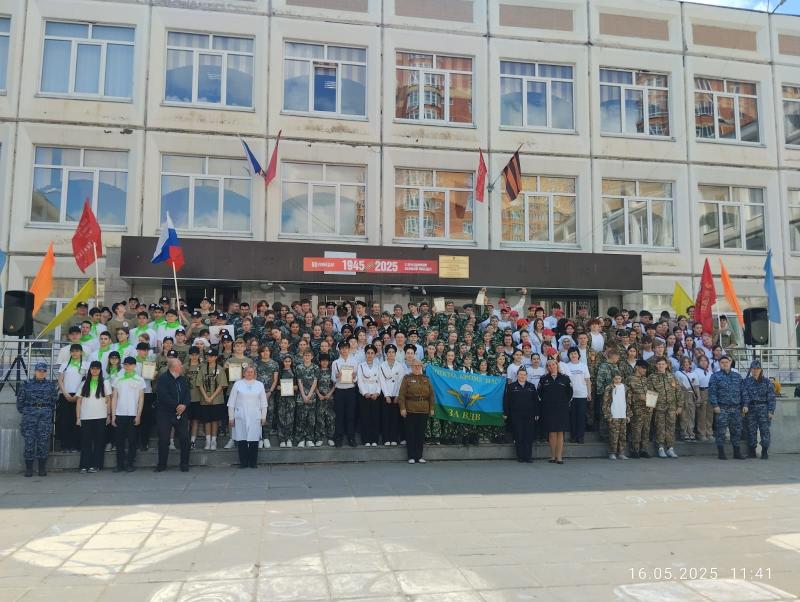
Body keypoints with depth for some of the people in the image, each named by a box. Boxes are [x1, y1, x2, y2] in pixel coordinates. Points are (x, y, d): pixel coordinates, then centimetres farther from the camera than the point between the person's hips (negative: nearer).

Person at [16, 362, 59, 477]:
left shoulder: (51, 384, 10)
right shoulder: (26, 385, 8)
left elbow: (54, 401, 13)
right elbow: (20, 401, 11)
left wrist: (48, 411, 10)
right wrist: (25, 412, 8)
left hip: (45, 416, 1)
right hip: (29, 415, 0)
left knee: (44, 441, -1)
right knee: (29, 441, -4)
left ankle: (42, 468, 6)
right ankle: (29, 469, 4)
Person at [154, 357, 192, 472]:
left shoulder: (183, 379, 12)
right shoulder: (162, 379, -7)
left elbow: (188, 394, 6)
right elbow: (163, 397, -17)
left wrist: (184, 405, -13)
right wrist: (177, 406, -16)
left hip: (181, 414, 5)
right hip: (165, 414, -4)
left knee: (185, 439, 1)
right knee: (163, 440, 0)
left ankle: (184, 464, 13)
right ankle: (162, 464, 14)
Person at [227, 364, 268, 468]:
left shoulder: (260, 384, 11)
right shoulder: (237, 384, 6)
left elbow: (263, 402, 13)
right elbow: (231, 402, 6)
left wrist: (263, 417, 9)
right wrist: (231, 417, 3)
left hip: (255, 417, 1)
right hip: (240, 417, -1)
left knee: (254, 440, -1)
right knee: (241, 440, -1)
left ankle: (253, 462, 9)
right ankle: (243, 462, 9)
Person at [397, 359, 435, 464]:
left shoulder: (426, 379, 12)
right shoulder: (407, 378, 2)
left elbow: (431, 394, 11)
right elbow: (401, 394, -4)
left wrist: (431, 408, 5)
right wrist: (402, 408, -12)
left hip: (424, 411, 3)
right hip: (410, 410, -3)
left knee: (421, 433, 6)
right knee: (410, 433, 1)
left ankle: (419, 456, 15)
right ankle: (411, 456, 8)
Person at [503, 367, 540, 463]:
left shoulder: (531, 386, 11)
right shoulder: (511, 386, 4)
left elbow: (536, 401, 11)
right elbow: (506, 400, 2)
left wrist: (536, 414, 6)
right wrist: (506, 413, -3)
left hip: (529, 415, 2)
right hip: (516, 416, -2)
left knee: (529, 436, 1)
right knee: (519, 436, -1)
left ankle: (528, 456, 7)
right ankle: (520, 456, 6)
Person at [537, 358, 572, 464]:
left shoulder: (565, 378, 5)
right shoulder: (543, 379, 6)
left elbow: (569, 392, 10)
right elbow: (539, 392, 14)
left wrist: (565, 402, 5)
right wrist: (545, 402, 8)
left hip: (562, 408, 0)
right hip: (548, 409, 0)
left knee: (560, 432, -1)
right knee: (552, 432, -1)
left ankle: (559, 456, 2)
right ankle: (553, 456, 6)